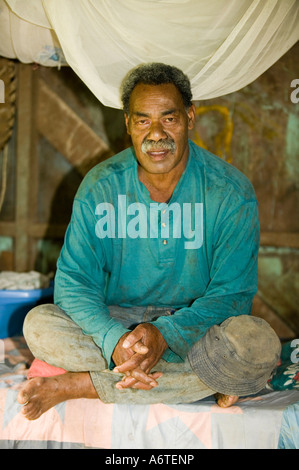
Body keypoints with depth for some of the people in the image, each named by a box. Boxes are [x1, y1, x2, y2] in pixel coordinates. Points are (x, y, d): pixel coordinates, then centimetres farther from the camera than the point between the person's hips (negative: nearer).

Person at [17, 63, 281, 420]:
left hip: (191, 325, -1)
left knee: (260, 344, -33)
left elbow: (233, 292, -13)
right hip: (114, 321, 1)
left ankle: (79, 384, -27)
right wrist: (114, 340, -30)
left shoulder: (230, 192, -11)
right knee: (39, 323, -24)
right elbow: (74, 279, -10)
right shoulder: (99, 187, -6)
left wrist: (164, 334, -31)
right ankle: (192, 381, -24)